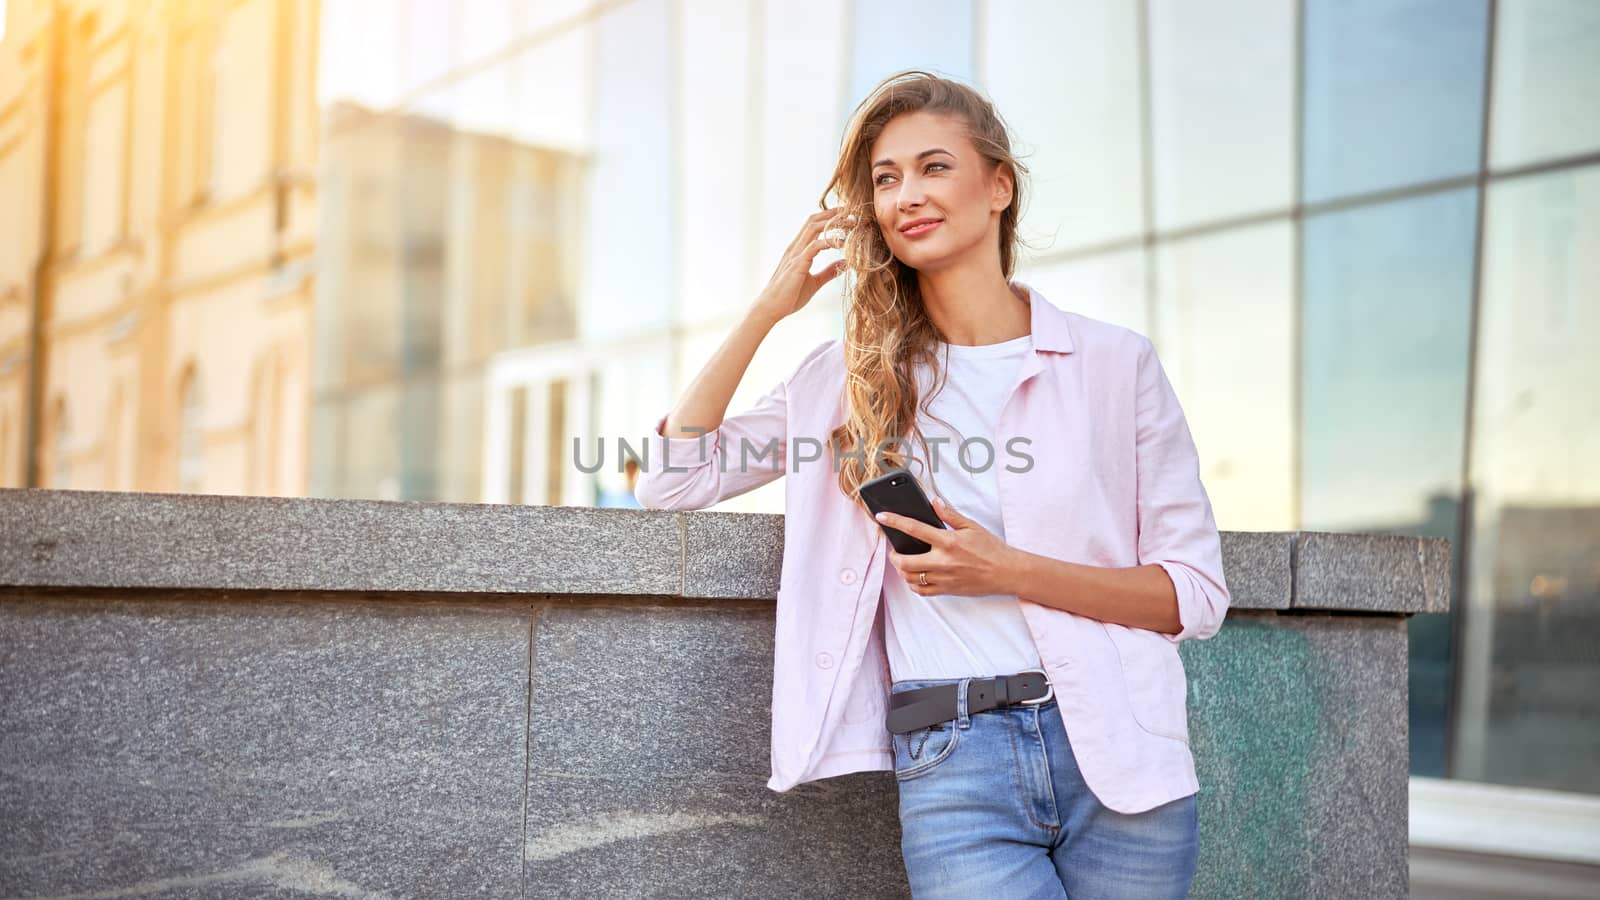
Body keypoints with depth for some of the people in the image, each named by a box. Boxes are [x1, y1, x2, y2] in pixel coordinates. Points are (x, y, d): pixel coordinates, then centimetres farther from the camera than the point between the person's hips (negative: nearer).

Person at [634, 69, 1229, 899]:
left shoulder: (1115, 362, 3)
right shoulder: (851, 375, 10)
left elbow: (1196, 594, 1)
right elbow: (671, 479, 5)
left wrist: (1007, 572, -13)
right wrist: (769, 309, 2)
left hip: (1118, 754, 1)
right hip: (953, 765, 0)